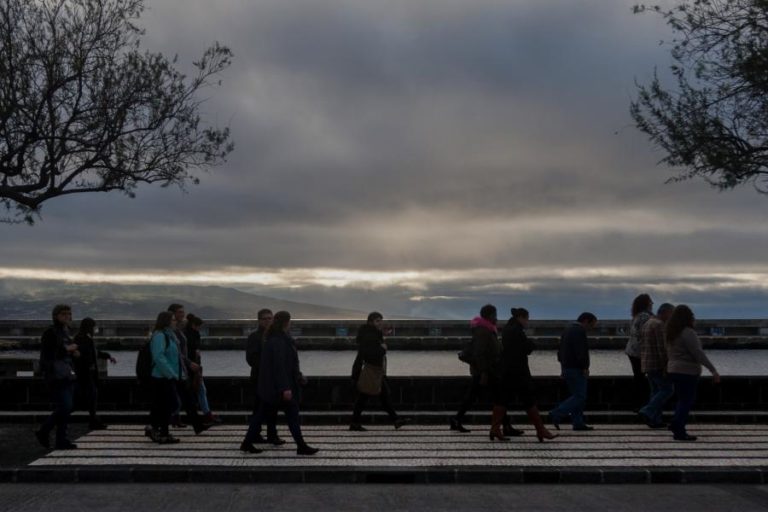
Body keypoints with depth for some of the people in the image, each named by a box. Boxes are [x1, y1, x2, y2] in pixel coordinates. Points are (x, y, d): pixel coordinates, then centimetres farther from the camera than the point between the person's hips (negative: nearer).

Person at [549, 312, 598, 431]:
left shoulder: (568, 330, 18)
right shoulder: (580, 331, -14)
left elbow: (560, 351, 20)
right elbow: (581, 352, -23)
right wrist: (585, 367, -15)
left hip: (567, 368, 10)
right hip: (576, 369, -10)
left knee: (577, 395, 12)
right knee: (579, 396, -7)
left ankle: (578, 423, 11)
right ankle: (556, 415, -12)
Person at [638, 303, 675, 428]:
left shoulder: (647, 324, 16)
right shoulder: (660, 325, -14)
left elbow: (642, 346, 18)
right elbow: (662, 347, -21)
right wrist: (665, 366, -20)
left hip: (647, 364, 9)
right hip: (657, 364, -9)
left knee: (656, 391, 11)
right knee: (667, 390, -4)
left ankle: (655, 420, 8)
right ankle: (647, 412, -13)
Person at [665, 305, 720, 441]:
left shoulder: (671, 333, 9)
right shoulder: (688, 333, -18)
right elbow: (698, 353, -22)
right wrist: (713, 370, -21)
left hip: (674, 370, 8)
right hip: (687, 372, -8)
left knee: (683, 399, 19)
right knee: (687, 401, 0)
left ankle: (676, 425, 19)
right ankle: (679, 432, 1)